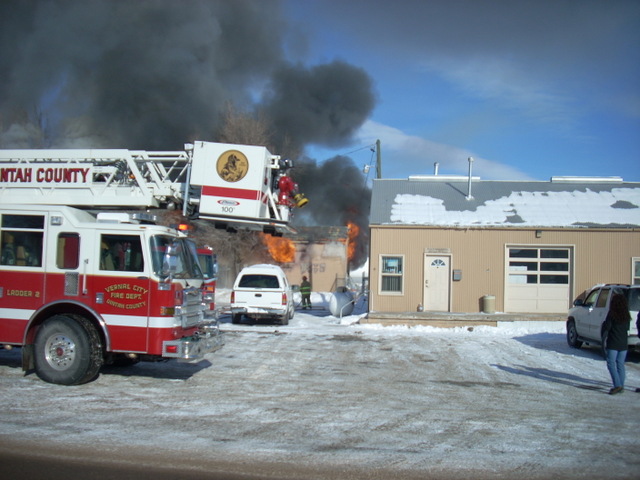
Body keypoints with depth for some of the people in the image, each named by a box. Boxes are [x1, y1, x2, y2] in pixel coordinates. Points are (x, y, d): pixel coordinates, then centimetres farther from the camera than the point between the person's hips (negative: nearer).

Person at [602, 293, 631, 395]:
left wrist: (604, 323, 7)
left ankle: (617, 385, -14)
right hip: (623, 344, 5)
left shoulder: (612, 314, -13)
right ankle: (621, 386, 13)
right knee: (621, 364, 11)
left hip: (613, 344, -5)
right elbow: (627, 328, 13)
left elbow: (607, 327, -13)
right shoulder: (626, 315, 4)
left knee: (611, 364, -2)